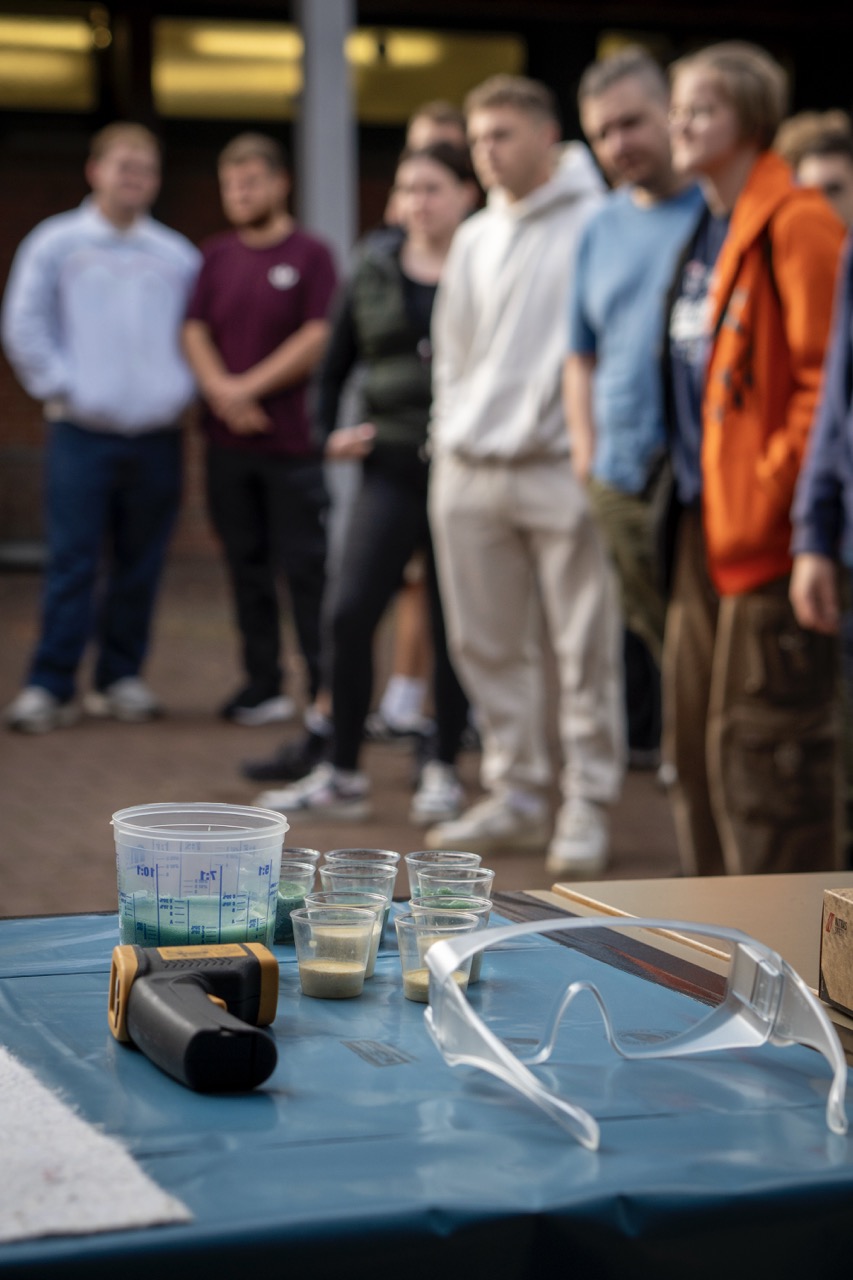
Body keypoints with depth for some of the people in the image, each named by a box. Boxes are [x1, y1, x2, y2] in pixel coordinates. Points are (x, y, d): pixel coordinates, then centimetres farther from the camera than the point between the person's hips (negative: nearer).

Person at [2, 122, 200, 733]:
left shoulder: (178, 255, 10)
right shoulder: (55, 243, 4)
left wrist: (183, 389, 3)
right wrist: (60, 387, -5)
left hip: (157, 436, 3)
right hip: (82, 434, -3)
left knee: (140, 567, 7)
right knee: (73, 563, -6)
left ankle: (121, 676, 17)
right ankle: (50, 685, -1)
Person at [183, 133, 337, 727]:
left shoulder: (310, 254, -2)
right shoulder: (217, 256, 12)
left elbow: (317, 339, -10)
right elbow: (195, 331, 5)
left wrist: (249, 387, -12)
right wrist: (221, 389, -13)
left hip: (292, 439, -5)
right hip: (227, 439, 5)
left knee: (307, 567, -3)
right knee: (248, 567, 9)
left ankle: (326, 691, 2)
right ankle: (263, 686, 17)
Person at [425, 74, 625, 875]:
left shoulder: (596, 224, -5)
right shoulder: (474, 238, 16)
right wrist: (447, 435, 13)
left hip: (559, 469, -6)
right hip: (469, 471, 7)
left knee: (585, 651, -2)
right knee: (487, 647, 11)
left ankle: (588, 807, 7)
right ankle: (514, 795, 22)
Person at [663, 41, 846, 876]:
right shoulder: (704, 235, 18)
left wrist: (774, 492, -18)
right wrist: (688, 479, 16)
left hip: (766, 529, -9)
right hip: (703, 521, 9)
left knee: (761, 737, -6)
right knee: (695, 728, 14)